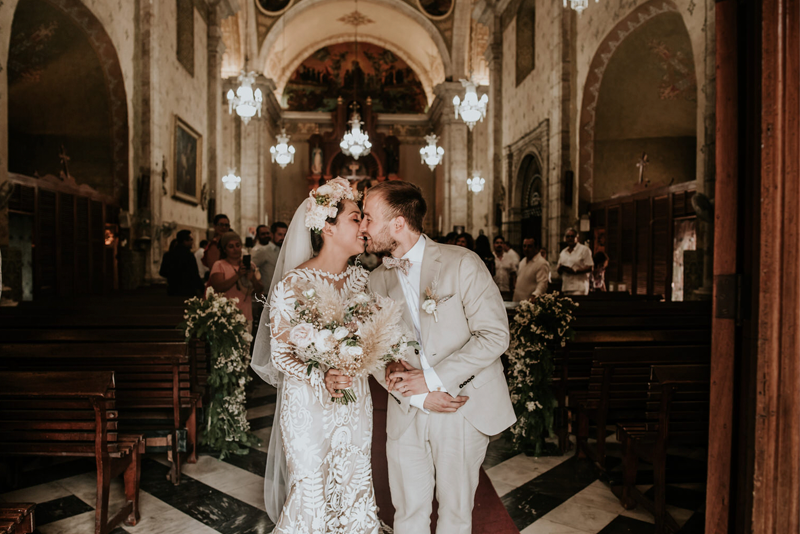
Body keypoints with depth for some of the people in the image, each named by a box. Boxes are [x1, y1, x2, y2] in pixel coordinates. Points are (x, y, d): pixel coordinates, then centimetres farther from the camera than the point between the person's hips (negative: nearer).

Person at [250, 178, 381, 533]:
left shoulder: (362, 279, 0)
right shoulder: (292, 284, -16)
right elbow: (280, 353, -12)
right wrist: (321, 379, -26)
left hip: (356, 404, 5)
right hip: (309, 405, -5)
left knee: (354, 487, 17)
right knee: (312, 492, 10)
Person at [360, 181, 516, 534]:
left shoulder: (462, 263, -11)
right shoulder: (376, 281, 3)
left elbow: (494, 335, -15)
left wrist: (432, 378, -19)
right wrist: (417, 396, -12)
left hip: (463, 408, -3)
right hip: (406, 412, 3)